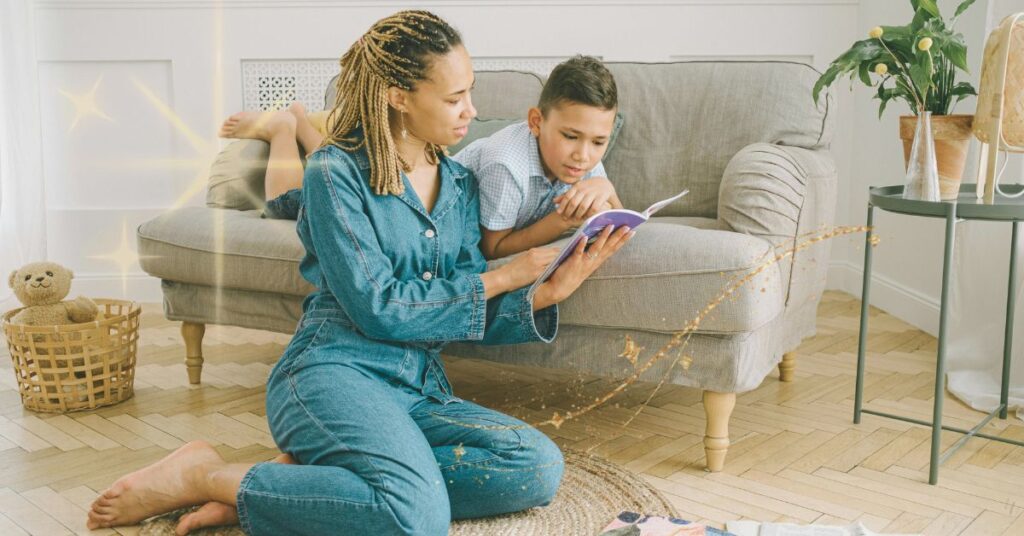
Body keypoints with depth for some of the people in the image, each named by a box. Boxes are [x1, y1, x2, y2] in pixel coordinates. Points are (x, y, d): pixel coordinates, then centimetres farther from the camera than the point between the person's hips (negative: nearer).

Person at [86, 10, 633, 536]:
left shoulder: (461, 184, 15)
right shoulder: (336, 172, -3)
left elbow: (471, 315, 11)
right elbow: (377, 308, -10)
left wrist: (547, 293, -7)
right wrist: (501, 278, -5)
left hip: (420, 390, 7)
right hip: (333, 371, -6)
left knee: (541, 467, -22)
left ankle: (307, 475, -14)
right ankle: (206, 475, -12)